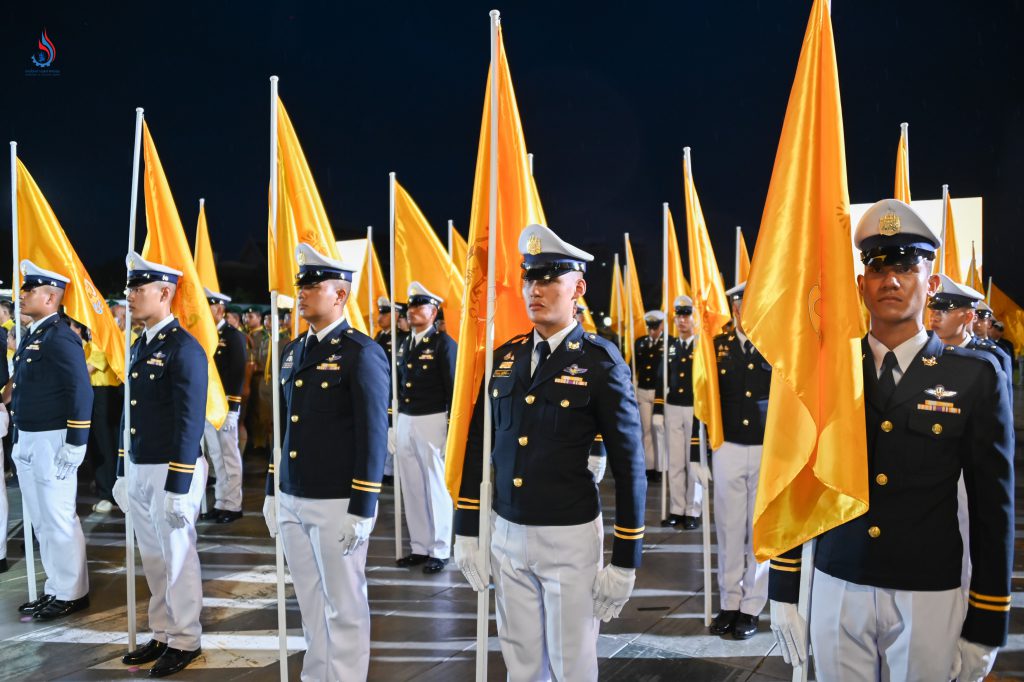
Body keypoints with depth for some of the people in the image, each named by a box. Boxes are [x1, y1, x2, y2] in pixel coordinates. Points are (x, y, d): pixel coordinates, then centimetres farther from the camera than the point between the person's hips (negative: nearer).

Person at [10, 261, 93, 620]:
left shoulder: (60, 337, -15)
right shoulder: (32, 335, 13)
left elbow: (81, 392, -20)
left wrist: (75, 445, -20)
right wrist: (19, 438, 17)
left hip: (52, 442, -9)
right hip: (27, 442, 9)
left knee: (59, 520, 0)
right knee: (42, 520, 16)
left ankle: (72, 594, 12)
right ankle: (56, 588, 27)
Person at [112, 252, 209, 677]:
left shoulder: (184, 349, -15)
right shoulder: (140, 346, 12)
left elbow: (190, 422, -19)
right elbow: (132, 412, 17)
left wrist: (177, 487, -20)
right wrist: (123, 471, 17)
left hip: (171, 471, -8)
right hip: (138, 470, 8)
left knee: (178, 558, 5)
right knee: (153, 558, 17)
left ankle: (185, 641, 20)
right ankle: (161, 634, 31)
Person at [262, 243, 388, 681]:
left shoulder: (362, 353, -10)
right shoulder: (292, 351, 12)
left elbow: (373, 435, -13)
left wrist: (362, 510, -15)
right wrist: (273, 492, 17)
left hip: (337, 505, -7)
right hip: (292, 501, 7)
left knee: (344, 607, 6)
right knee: (310, 604, 16)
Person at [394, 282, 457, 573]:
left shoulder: (443, 343, -8)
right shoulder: (405, 344, 12)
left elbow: (453, 388, -10)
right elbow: (401, 384, 15)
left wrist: (452, 427, -13)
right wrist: (397, 421, 11)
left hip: (432, 421, -6)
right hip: (405, 421, 7)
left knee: (436, 487, 3)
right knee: (412, 488, 11)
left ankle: (439, 551, 13)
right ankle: (419, 547, 22)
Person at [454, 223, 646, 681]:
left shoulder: (601, 361, -9)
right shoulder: (505, 356, 6)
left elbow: (629, 466, -8)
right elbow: (477, 446, 11)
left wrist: (625, 562, -8)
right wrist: (466, 532, 9)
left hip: (570, 538, -4)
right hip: (506, 534, 4)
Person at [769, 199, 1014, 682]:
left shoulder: (975, 376, -4)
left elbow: (993, 506, -2)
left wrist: (987, 626, -1)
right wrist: (783, 591, 5)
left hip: (929, 596, -1)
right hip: (836, 588, 2)